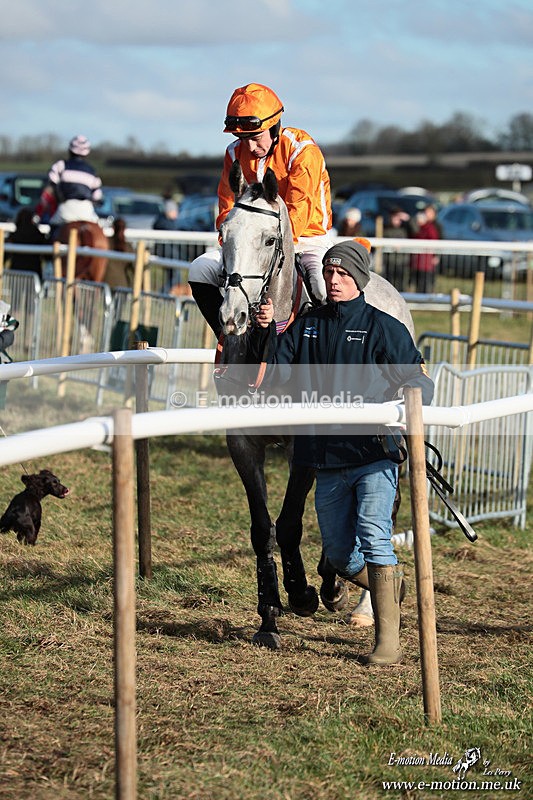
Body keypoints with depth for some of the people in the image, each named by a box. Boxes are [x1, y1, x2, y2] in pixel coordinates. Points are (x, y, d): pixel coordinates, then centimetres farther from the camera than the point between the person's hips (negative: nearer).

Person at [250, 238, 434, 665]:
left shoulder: (383, 327, -1)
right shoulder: (307, 325, 11)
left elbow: (421, 381, -3)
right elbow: (276, 374, 4)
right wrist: (266, 331, -11)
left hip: (374, 456, -5)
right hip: (327, 461, 5)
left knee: (374, 538, -19)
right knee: (339, 555, 13)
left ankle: (388, 640, -14)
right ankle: (396, 584, 42)